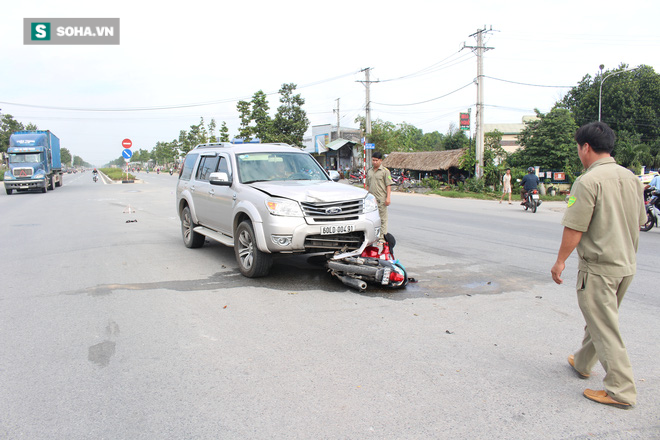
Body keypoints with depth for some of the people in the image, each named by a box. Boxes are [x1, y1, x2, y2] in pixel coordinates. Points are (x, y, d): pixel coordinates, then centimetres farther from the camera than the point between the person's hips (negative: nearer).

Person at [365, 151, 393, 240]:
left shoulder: (385, 171, -3)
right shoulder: (369, 171, 15)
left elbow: (388, 185, -7)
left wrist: (388, 197, -14)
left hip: (381, 199, -6)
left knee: (382, 218, -2)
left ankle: (382, 237, 2)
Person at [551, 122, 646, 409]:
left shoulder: (588, 181, -18)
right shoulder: (631, 178, 7)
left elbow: (574, 228, -19)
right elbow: (639, 221, 15)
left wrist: (560, 261, -9)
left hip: (598, 267, -8)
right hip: (627, 265, 9)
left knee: (605, 329, 0)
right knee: (598, 318, 23)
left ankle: (621, 390, 5)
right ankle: (582, 363, 40)